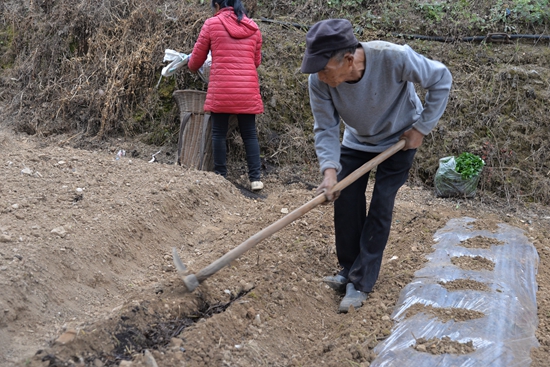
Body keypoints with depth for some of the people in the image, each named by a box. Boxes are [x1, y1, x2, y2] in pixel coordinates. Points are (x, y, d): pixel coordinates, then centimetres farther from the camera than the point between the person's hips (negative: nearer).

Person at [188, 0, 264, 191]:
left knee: (219, 133, 7)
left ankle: (220, 176, 10)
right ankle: (255, 178, 5)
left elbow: (196, 59, 10)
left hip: (221, 89, -3)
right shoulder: (253, 27, 12)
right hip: (248, 89, 3)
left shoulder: (212, 24, 3)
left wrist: (192, 67, 32)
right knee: (249, 134, 8)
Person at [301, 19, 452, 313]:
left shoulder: (394, 58, -38)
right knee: (345, 202, -2)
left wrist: (421, 128, -19)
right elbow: (325, 129, -19)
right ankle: (348, 270, 17)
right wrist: (330, 169, -34)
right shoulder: (319, 81, -29)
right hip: (356, 142, 3)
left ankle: (361, 283, 2)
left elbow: (441, 79, -21)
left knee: (380, 208, -8)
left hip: (399, 140, -3)